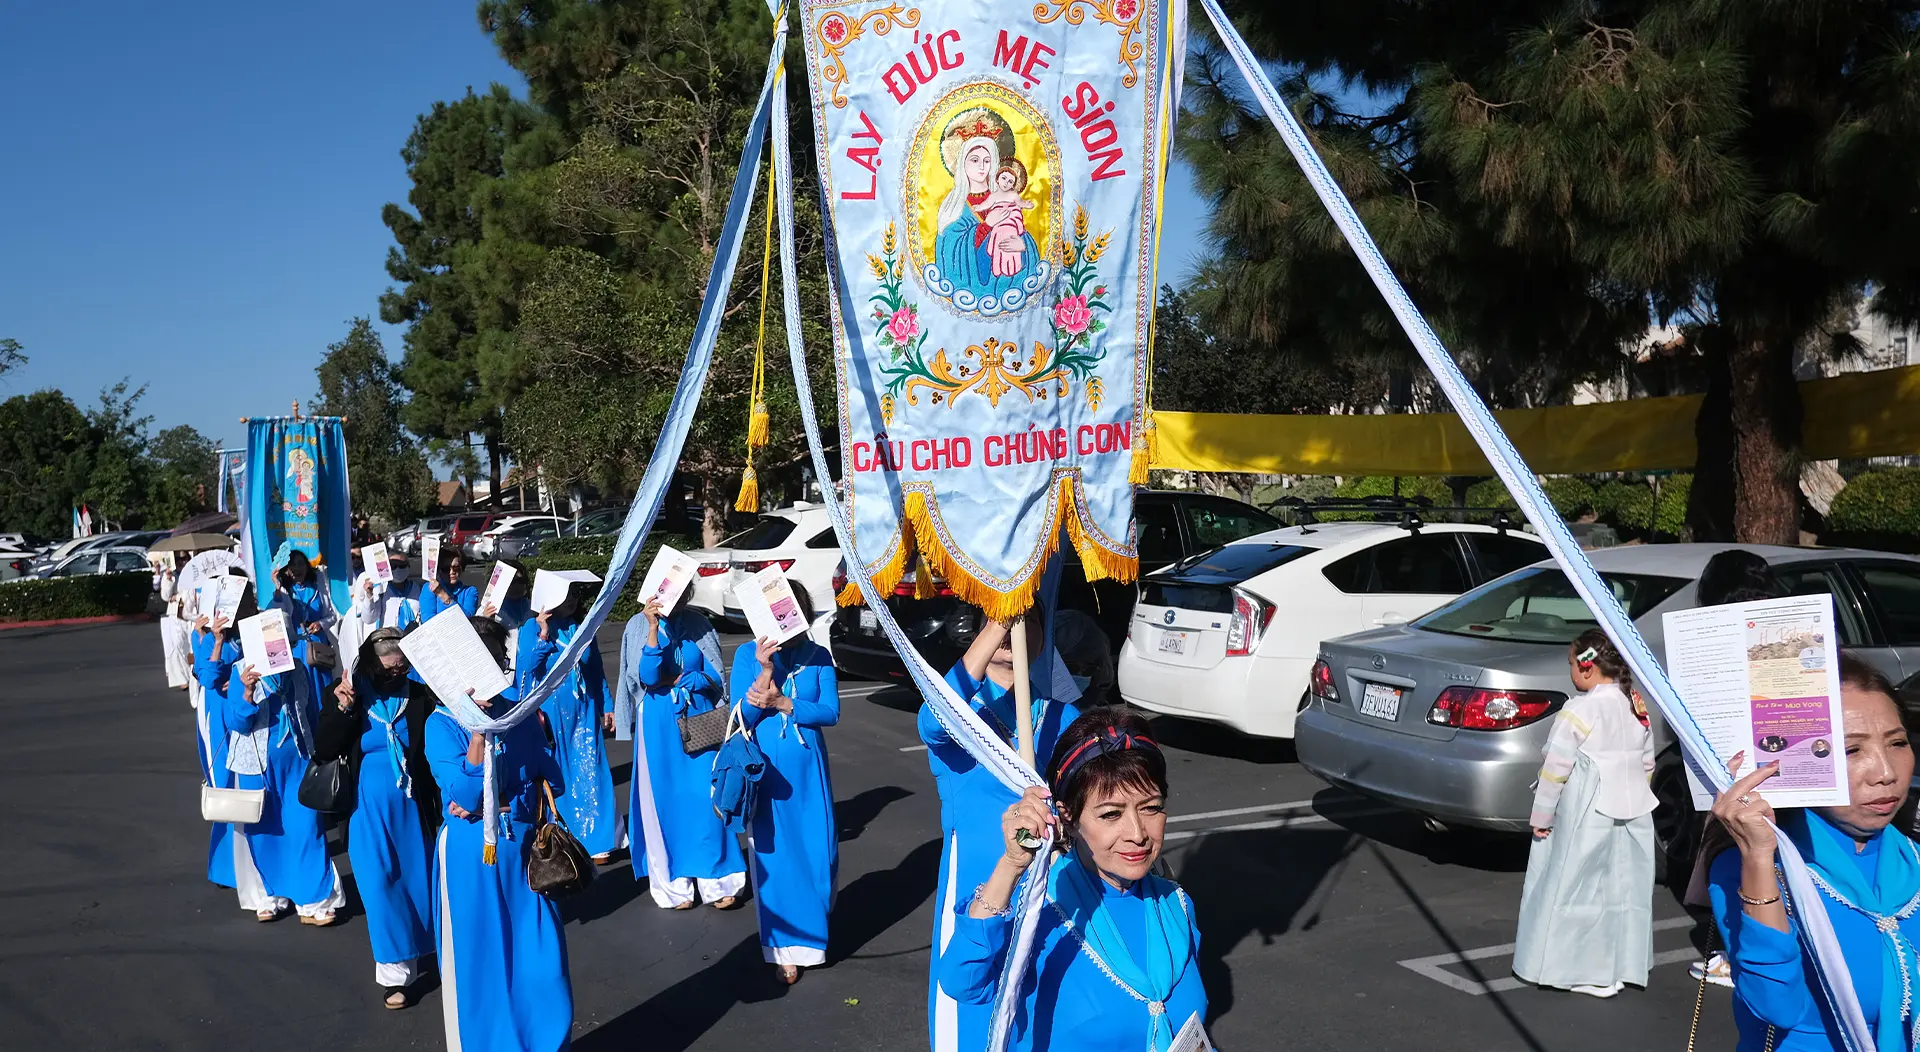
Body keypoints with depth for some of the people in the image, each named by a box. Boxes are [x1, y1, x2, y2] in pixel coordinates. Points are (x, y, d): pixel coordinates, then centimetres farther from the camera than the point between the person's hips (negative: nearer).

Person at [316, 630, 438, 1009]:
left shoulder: (420, 698, -6)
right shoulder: (346, 698, -3)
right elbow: (323, 751, -9)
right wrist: (342, 710, -19)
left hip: (411, 808, 0)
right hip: (368, 810, 0)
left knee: (416, 882, 10)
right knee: (381, 887, 0)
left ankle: (412, 951, 31)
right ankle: (395, 971, 8)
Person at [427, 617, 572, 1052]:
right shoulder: (442, 723, -9)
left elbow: (551, 780, 5)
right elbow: (465, 795, -20)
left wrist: (505, 806, -10)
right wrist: (479, 727, -27)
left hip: (525, 851, 3)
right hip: (472, 859, -3)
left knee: (542, 967, 7)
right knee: (480, 966, 7)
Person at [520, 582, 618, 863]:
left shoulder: (583, 629, 8)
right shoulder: (532, 628, -3)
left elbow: (597, 671, 13)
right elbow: (527, 668, -14)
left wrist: (606, 707, 11)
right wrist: (544, 634, -19)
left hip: (584, 712, 3)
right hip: (550, 711, -3)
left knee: (589, 776, 1)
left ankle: (595, 842, 7)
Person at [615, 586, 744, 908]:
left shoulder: (698, 625, 2)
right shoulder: (639, 625, -3)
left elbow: (715, 676, -1)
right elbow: (647, 676, -15)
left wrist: (674, 681, -10)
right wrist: (654, 628, -22)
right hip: (658, 725, -1)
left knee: (706, 798, -1)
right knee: (665, 799, 4)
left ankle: (716, 881, 6)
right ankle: (673, 885, 14)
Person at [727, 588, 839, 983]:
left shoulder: (818, 657, -2)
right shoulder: (748, 655, -5)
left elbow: (831, 712, -8)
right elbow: (741, 717, -10)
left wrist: (782, 702, -19)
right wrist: (765, 670, -22)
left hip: (809, 771, 1)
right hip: (766, 771, -1)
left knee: (819, 854, 5)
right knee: (775, 856, 4)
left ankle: (814, 930, 30)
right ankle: (786, 948, 18)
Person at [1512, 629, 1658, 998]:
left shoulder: (1579, 712, -15)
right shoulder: (1637, 708, 6)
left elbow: (1555, 770, -14)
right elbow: (1647, 762, 14)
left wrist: (1541, 817, -5)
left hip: (1588, 816, -7)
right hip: (1634, 813, 7)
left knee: (1576, 890, 2)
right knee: (1624, 891, 14)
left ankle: (1590, 973, 7)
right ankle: (1624, 968, 22)